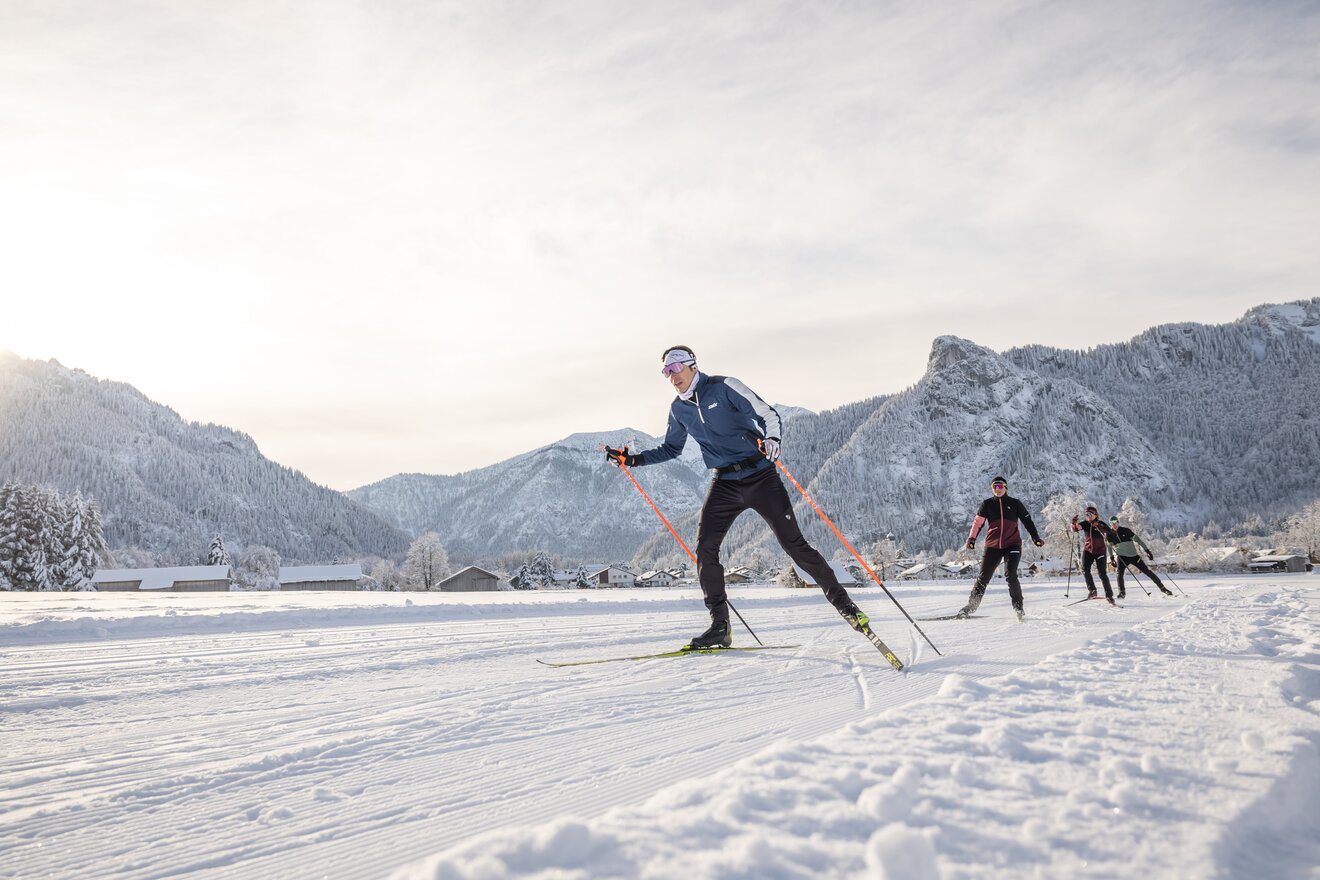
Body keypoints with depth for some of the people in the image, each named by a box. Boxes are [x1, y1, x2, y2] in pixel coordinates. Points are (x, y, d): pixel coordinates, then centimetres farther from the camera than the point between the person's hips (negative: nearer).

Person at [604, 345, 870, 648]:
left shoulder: (723, 387, -9)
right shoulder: (679, 408, 8)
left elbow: (769, 416, -14)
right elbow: (671, 449, 23)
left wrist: (772, 439, -36)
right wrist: (632, 459, 12)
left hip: (760, 477, -5)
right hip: (724, 484, 5)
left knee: (794, 544, -7)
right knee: (705, 548, -9)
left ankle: (843, 603, 7)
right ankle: (720, 626, 0)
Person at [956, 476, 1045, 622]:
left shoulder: (1015, 504, 6)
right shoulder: (987, 504, 8)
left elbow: (1027, 521, 9)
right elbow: (978, 522, 2)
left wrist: (1035, 537, 0)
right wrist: (972, 538, -9)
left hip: (1012, 545, -2)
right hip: (993, 546, 2)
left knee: (1011, 575, -17)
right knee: (983, 577, 2)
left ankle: (1018, 607, -4)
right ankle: (971, 606, 12)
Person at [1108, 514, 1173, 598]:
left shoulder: (1125, 530, -7)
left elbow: (1137, 539, -4)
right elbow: (1109, 547, 13)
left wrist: (1147, 550, -7)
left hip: (1133, 555, 0)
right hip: (1122, 557, 0)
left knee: (1147, 571, 1)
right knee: (1119, 573, -21)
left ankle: (1162, 587, 12)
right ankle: (1122, 592, -8)